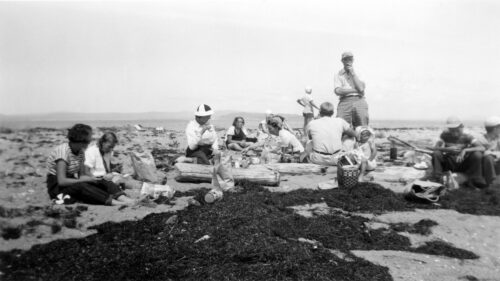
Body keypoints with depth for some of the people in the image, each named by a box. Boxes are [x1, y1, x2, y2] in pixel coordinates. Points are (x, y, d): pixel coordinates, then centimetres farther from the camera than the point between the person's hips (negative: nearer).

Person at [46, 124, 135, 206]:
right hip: (57, 186, -7)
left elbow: (82, 175, 3)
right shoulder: (62, 151, -20)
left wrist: (90, 178, -19)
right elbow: (62, 181, -27)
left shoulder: (80, 151, 4)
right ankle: (111, 201, -53)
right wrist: (85, 180, -22)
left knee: (102, 182, -18)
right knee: (81, 186, -38)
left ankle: (123, 198, -43)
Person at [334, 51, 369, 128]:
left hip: (359, 100, 1)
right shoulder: (338, 75, 14)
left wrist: (352, 73, 2)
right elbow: (338, 91, -2)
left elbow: (361, 88, -1)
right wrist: (355, 90, -2)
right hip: (344, 102, -1)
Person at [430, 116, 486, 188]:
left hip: (463, 164, 0)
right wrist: (447, 149, -36)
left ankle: (473, 180, -14)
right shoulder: (445, 135, -6)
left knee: (477, 155, -25)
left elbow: (482, 148, -23)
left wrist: (465, 150, -38)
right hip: (449, 163, 0)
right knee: (436, 153, -26)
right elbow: (436, 147, -15)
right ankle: (436, 179, -19)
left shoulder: (466, 137, -10)